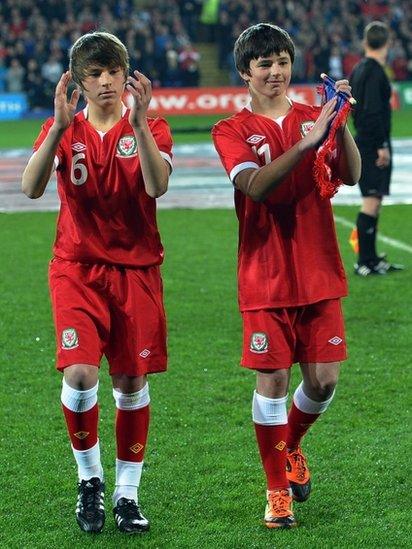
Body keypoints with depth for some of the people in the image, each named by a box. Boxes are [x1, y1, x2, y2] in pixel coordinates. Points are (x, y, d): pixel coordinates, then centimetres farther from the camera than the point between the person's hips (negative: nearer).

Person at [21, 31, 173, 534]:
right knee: (79, 372, -16)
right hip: (77, 268, 0)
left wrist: (138, 121, -28)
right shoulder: (62, 130, 2)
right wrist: (60, 126, -27)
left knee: (132, 380, 2)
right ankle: (89, 478, 6)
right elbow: (31, 188, -17)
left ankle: (127, 493, 15)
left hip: (136, 269, 0)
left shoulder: (148, 128, 0)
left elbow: (157, 186, -21)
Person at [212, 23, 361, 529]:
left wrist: (340, 124, -23)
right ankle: (277, 490, 9)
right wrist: (305, 144, -31)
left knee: (323, 380, 2)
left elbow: (351, 176, -7)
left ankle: (290, 446, 33)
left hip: (319, 273, 3)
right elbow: (255, 185, -19)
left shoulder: (312, 118, 8)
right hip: (265, 277, -3)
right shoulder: (232, 131, 0)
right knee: (272, 379, -4)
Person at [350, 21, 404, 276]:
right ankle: (365, 262, -8)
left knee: (374, 201, 14)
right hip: (373, 144, -10)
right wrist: (382, 146, -19)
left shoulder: (359, 70, 13)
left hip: (364, 142, 10)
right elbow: (373, 112, -22)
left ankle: (371, 258, 19)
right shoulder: (374, 72, -15)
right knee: (372, 201, -8)